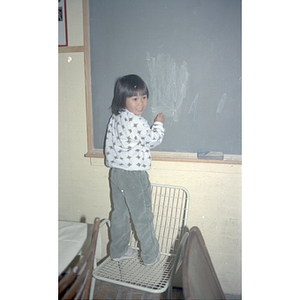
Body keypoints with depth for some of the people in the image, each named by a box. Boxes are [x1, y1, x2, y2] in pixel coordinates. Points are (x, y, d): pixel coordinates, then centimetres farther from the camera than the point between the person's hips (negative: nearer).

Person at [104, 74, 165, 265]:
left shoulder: (115, 118, 6)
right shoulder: (136, 121, -21)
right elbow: (153, 140, -11)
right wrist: (159, 123, 5)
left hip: (116, 172, 9)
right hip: (134, 175, -8)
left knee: (119, 213, 19)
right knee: (143, 217, 6)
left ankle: (118, 251, 34)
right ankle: (151, 256, 23)